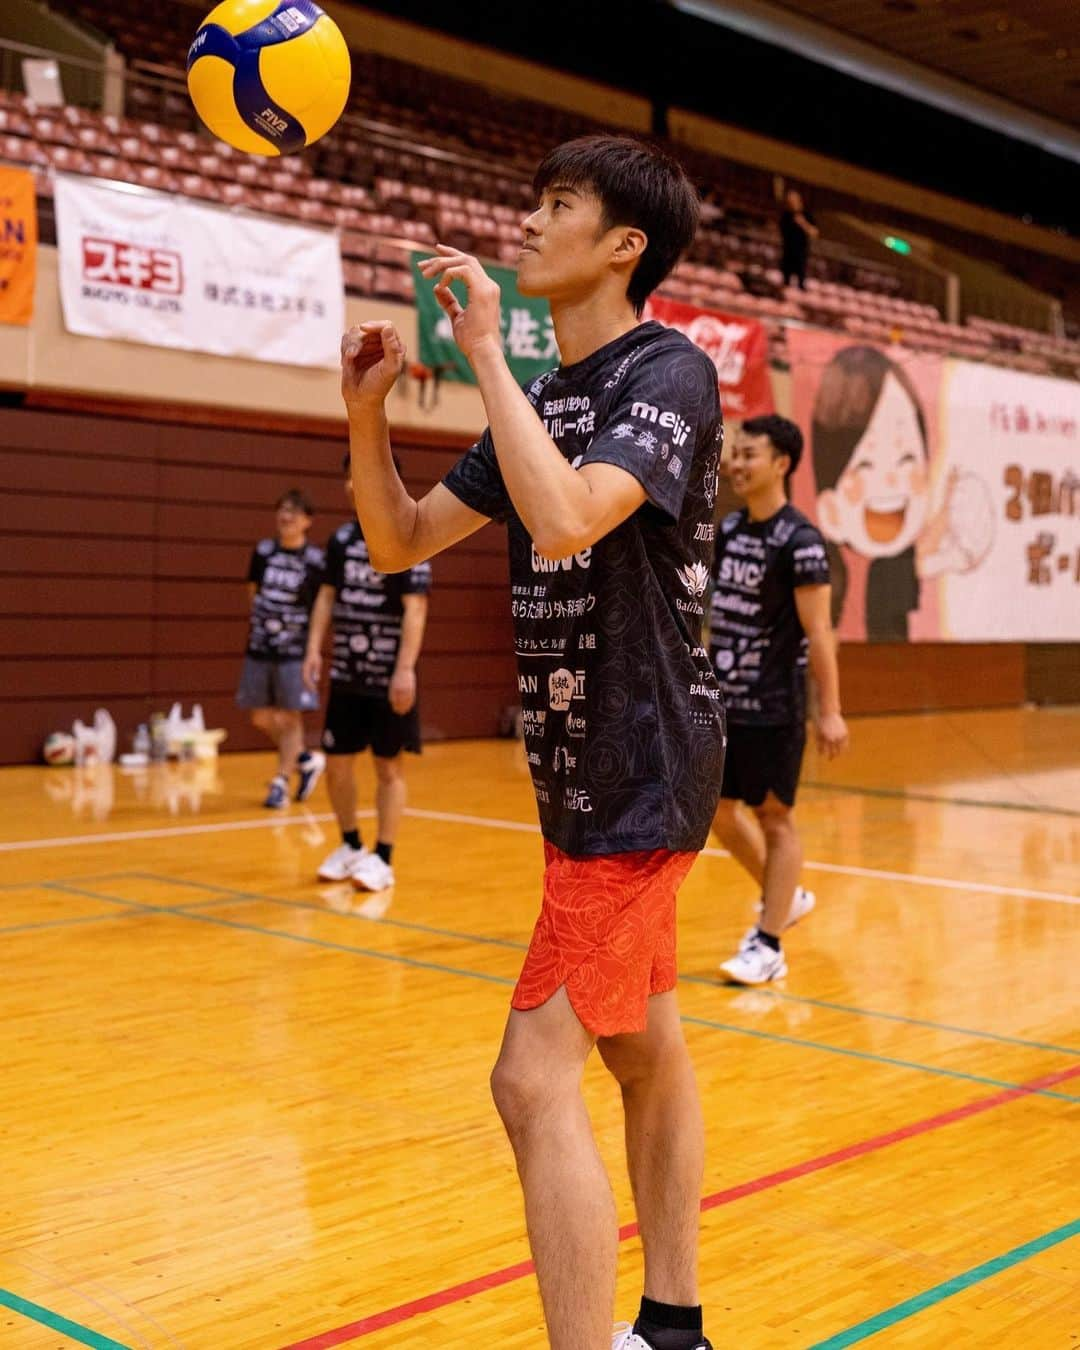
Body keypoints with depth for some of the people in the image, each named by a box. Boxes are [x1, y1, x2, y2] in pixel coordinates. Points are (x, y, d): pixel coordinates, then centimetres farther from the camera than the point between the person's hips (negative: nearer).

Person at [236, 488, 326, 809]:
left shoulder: (315, 560, -7)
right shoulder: (263, 551, 4)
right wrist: (263, 619, 9)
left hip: (295, 650, -5)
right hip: (259, 648, 5)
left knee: (289, 718, -2)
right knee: (261, 718, 9)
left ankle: (281, 782, 10)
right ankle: (307, 760, 28)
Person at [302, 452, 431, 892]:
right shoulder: (342, 538, 8)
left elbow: (415, 608, -15)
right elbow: (327, 596, 13)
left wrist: (406, 669, -21)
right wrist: (314, 650, 3)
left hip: (388, 678, -6)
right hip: (346, 675, 6)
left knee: (388, 766, 2)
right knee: (336, 763, 10)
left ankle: (382, 859, 11)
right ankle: (350, 847, 28)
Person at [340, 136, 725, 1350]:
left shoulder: (669, 373, -14)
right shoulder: (543, 397, 11)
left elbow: (564, 520, -32)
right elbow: (400, 541, 11)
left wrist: (484, 349, -24)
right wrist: (366, 414, -4)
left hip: (639, 772, -9)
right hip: (587, 771, 9)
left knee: (536, 1079, -13)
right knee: (642, 1052, 17)